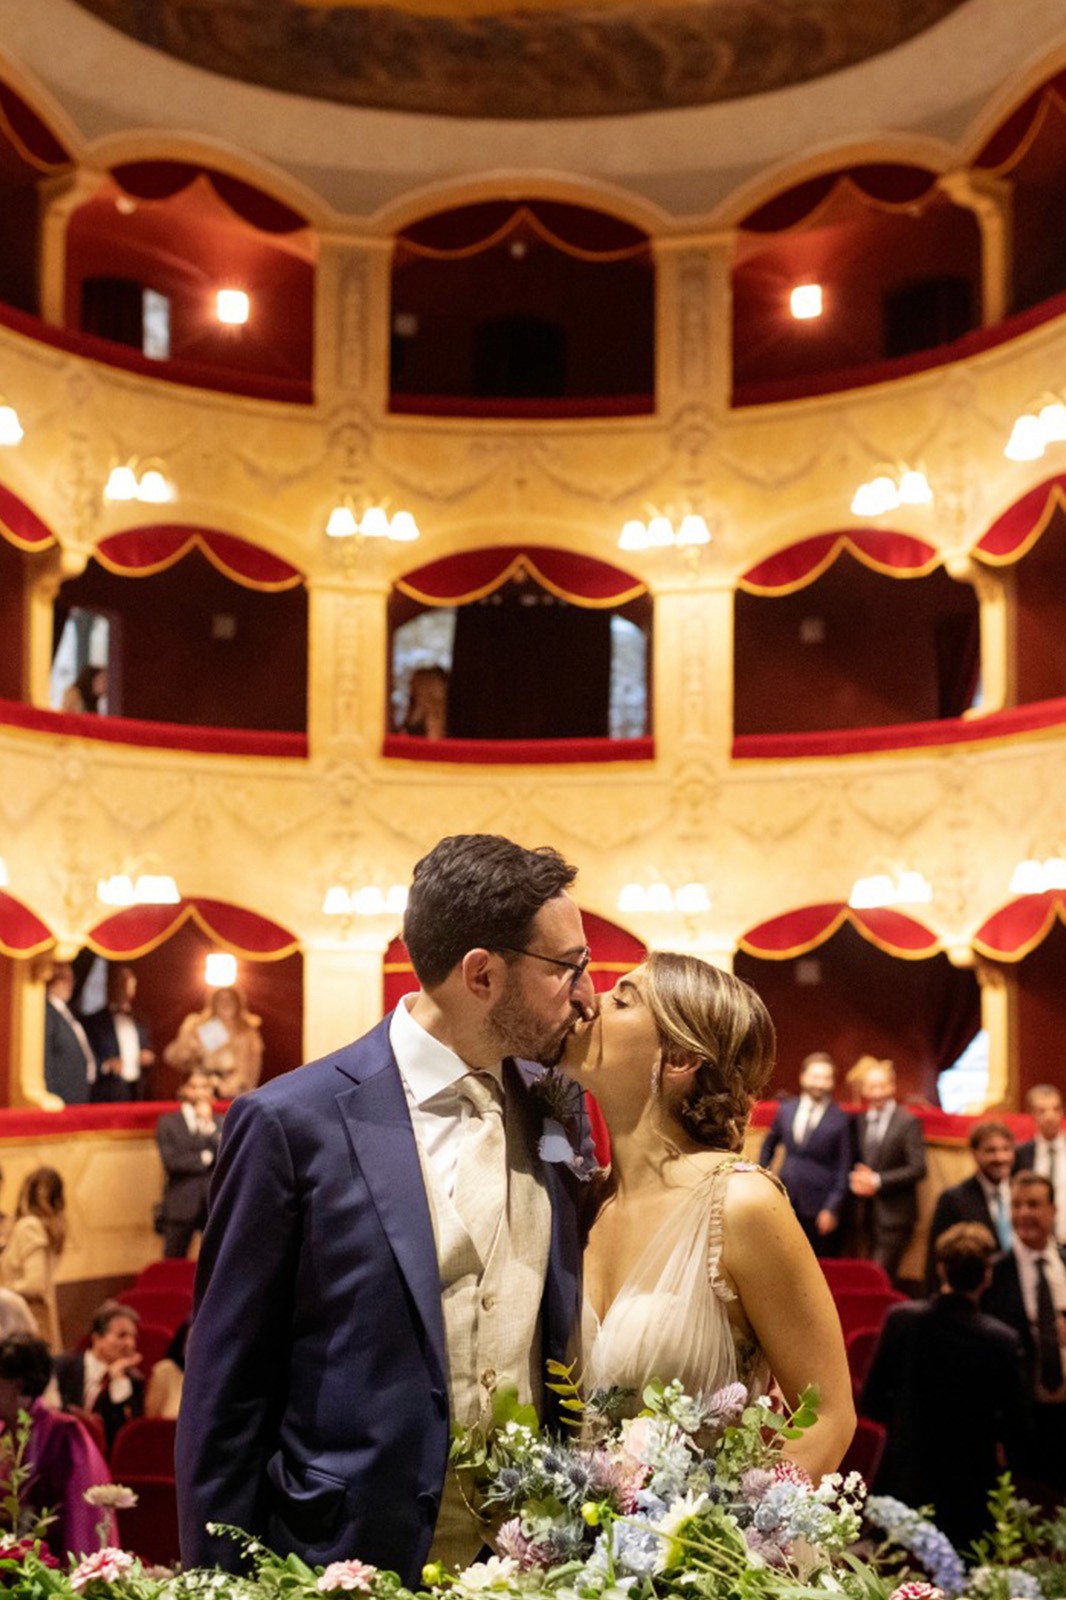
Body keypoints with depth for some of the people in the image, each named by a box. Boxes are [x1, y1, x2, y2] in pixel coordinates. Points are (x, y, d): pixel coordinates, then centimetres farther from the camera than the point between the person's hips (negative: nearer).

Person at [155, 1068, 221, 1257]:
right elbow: (171, 1162, -8)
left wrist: (209, 1126, -8)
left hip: (215, 1204, 2)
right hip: (181, 1206, -2)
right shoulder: (168, 1122, 3)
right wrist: (204, 1158, -5)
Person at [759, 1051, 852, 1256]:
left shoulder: (840, 1119, -6)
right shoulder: (785, 1109, 6)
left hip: (819, 1208, -3)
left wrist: (832, 1208, -9)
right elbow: (769, 1145, 20)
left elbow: (843, 1169, -5)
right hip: (784, 1202, 4)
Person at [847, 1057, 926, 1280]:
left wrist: (878, 1181, -16)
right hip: (865, 1214, 5)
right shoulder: (859, 1121, 11)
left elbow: (918, 1168, -11)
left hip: (894, 1216, -5)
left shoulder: (908, 1122, -4)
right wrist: (855, 1179, -5)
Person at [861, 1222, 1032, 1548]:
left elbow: (871, 1403, -3)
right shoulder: (1002, 1341, -19)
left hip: (903, 1481, 2)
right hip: (967, 1492, -2)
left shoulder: (900, 1319, -12)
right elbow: (1016, 1427, -10)